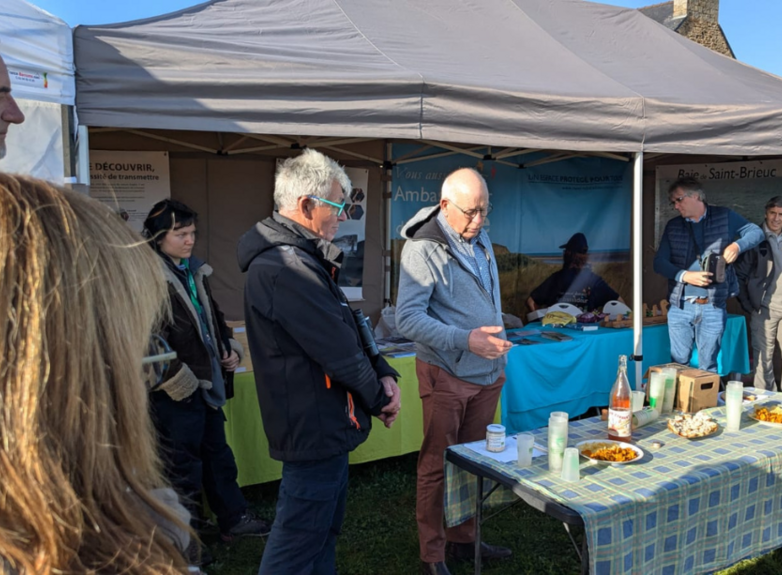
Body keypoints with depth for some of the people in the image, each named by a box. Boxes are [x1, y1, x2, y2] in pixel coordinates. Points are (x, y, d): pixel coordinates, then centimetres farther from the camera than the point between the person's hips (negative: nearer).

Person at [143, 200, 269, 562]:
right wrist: (177, 378, -20)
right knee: (183, 465, 5)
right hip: (177, 392, -8)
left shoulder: (196, 271, 11)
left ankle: (233, 518, 35)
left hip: (208, 382, 9)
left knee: (218, 454, 20)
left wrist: (230, 348, 8)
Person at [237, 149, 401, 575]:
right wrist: (378, 396, -8)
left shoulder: (304, 257, 11)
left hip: (324, 424, 11)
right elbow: (336, 347, -23)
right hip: (314, 428, -11)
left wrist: (382, 374, 0)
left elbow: (347, 328, 12)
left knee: (324, 529, 24)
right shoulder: (285, 268, -25)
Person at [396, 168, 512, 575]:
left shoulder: (481, 240, 9)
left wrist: (497, 345, 17)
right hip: (447, 375, -7)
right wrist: (466, 340, -30)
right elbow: (408, 319, -23)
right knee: (438, 466, 4)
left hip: (486, 372, 7)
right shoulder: (422, 249, -16)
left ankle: (463, 540, 32)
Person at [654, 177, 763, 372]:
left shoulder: (724, 217, 3)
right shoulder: (673, 226, 7)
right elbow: (659, 262, 3)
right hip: (680, 307, 2)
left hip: (712, 307, -1)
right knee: (679, 363, 5)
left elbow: (756, 232, 9)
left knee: (708, 366, 6)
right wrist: (685, 275, -15)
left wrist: (737, 245, -12)